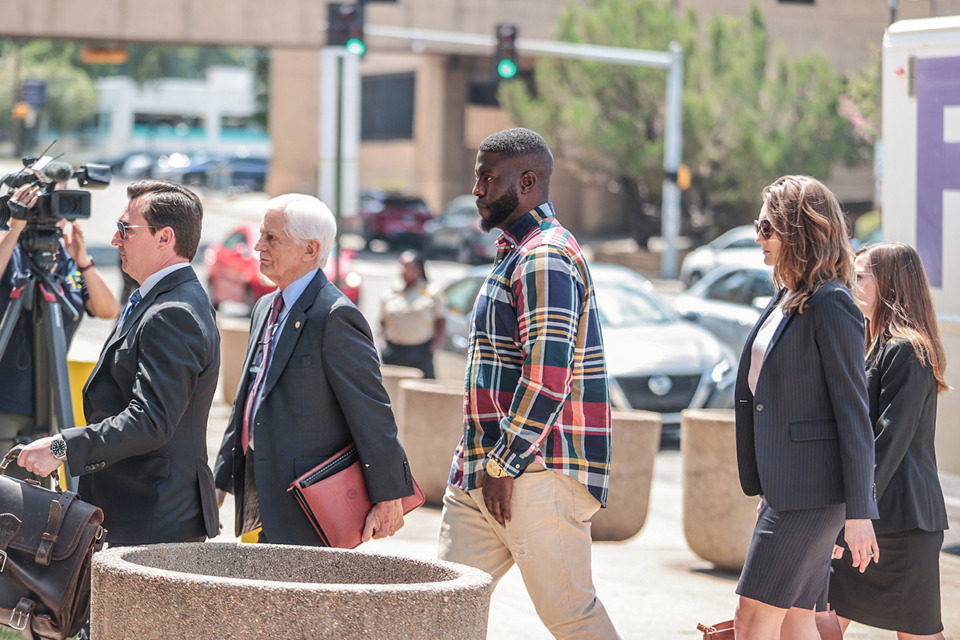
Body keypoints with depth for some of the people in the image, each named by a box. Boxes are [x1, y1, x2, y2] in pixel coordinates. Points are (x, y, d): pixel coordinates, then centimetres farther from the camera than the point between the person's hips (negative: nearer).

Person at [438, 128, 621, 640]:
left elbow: (547, 378, -22)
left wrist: (504, 464, -18)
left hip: (538, 473, -10)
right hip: (487, 469, 10)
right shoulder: (516, 253, 20)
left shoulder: (544, 258, -14)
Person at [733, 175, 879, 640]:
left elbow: (854, 412, -15)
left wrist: (859, 512, -17)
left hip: (812, 491, -9)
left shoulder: (830, 305, -13)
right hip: (786, 489, 9)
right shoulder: (785, 301, 15)